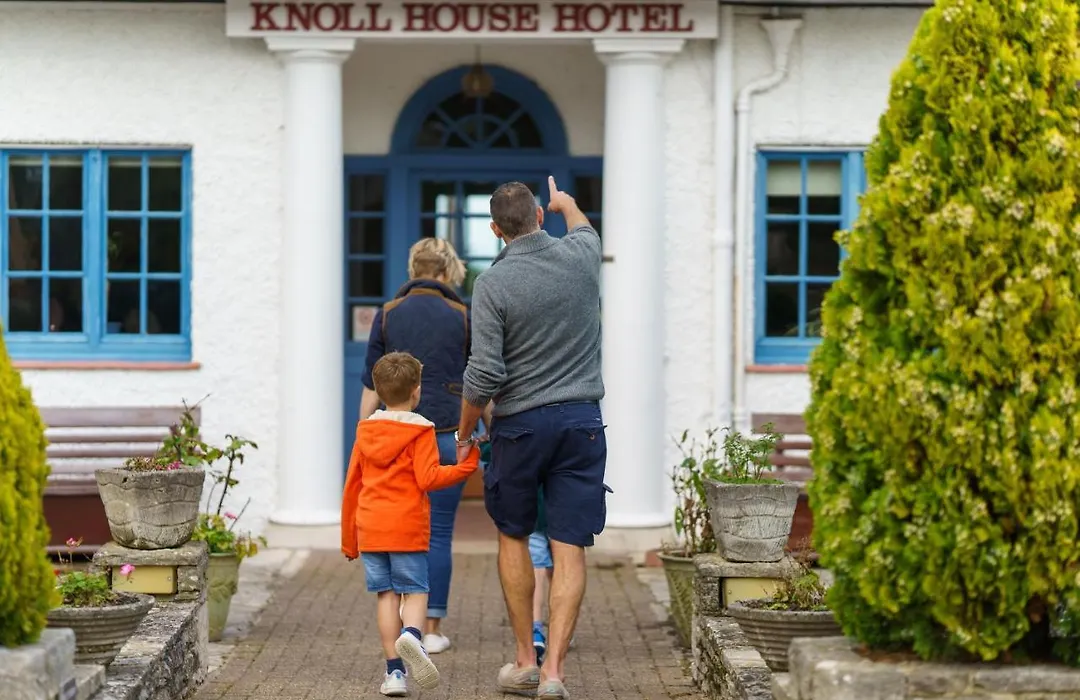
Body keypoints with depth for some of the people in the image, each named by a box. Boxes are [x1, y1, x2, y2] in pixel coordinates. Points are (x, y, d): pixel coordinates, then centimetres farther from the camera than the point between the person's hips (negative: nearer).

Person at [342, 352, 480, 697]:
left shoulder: (365, 431, 12)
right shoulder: (420, 431, -3)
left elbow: (351, 487, 14)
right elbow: (428, 478, -14)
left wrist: (349, 539, 20)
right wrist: (466, 465, -10)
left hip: (369, 528, 4)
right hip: (407, 529, -4)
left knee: (386, 595, 6)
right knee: (415, 591, 1)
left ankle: (395, 670, 1)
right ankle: (411, 634, -30)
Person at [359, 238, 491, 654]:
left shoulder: (388, 315, 2)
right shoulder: (462, 317, 1)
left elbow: (372, 385, 2)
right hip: (448, 433, -1)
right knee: (440, 533, 3)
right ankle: (432, 630, 4)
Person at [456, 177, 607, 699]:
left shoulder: (493, 284, -12)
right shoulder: (579, 257, 0)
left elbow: (484, 376, -16)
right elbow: (585, 229, 27)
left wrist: (465, 433, 0)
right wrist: (567, 203, 49)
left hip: (520, 423, -2)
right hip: (582, 421, 2)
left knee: (513, 538, 17)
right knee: (569, 549, 0)